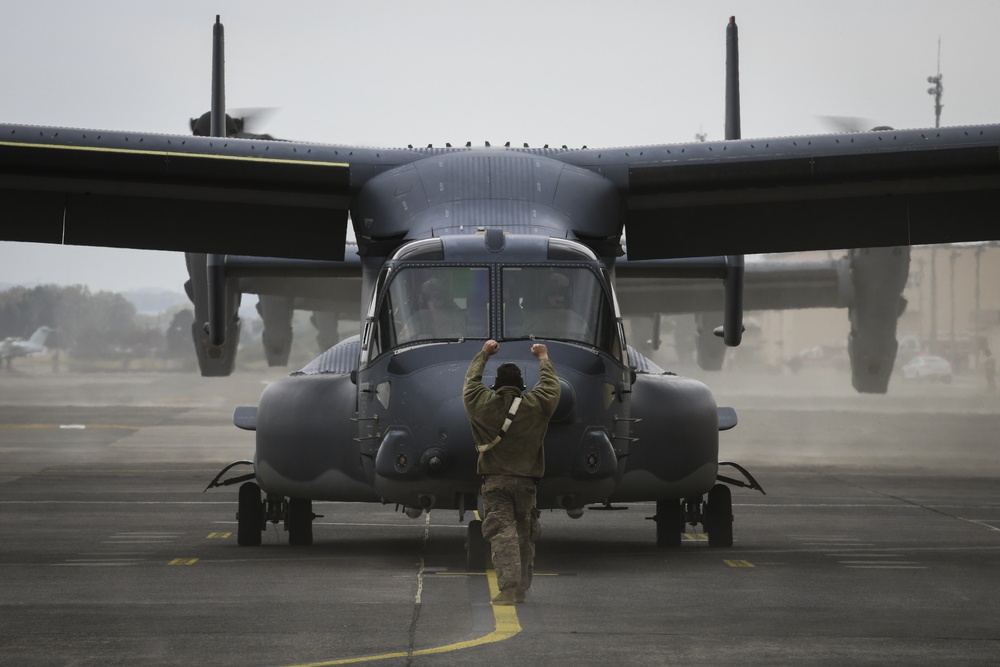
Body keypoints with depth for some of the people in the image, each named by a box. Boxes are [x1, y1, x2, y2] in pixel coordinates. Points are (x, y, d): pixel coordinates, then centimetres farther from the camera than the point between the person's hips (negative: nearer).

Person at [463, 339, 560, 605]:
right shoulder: (535, 405, -1)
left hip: (494, 480, -1)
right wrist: (543, 358, 33)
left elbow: (471, 381, 19)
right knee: (525, 534, 13)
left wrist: (483, 354, 35)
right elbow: (551, 386, 18)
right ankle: (522, 588, 15)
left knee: (501, 532, -10)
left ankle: (509, 586, -25)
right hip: (525, 481, 1)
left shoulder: (481, 403, 0)